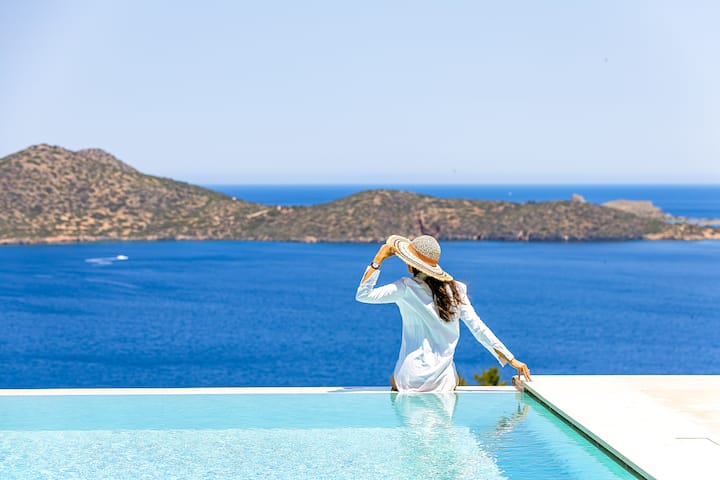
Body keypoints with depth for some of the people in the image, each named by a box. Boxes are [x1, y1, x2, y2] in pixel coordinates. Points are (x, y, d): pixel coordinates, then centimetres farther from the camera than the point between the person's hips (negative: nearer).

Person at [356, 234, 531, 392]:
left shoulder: (406, 288, -10)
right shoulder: (455, 289, 2)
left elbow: (363, 295, -6)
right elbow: (478, 328, -1)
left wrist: (378, 260, -6)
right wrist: (511, 359, 1)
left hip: (410, 379, -4)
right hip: (444, 382, 4)